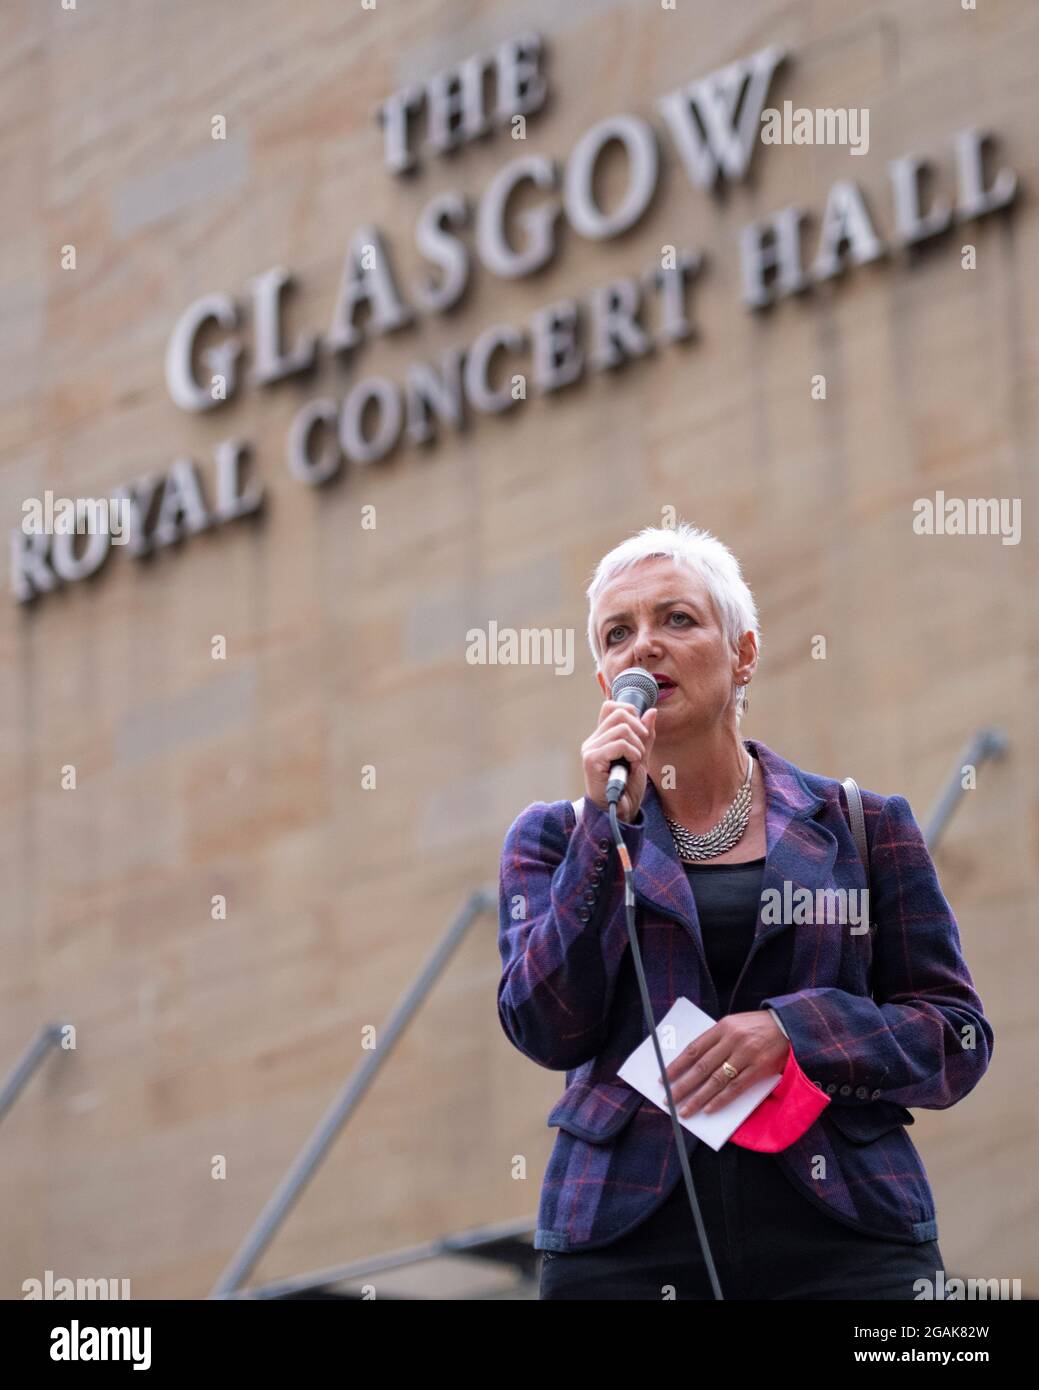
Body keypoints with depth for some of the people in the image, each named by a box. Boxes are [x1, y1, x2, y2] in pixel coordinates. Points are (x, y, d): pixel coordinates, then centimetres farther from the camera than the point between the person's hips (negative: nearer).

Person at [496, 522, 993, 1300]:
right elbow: (546, 1032, -4)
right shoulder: (555, 837, 10)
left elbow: (958, 1039, 5)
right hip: (625, 1240, 0)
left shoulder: (862, 826, 9)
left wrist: (794, 1028, -11)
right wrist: (610, 824, -7)